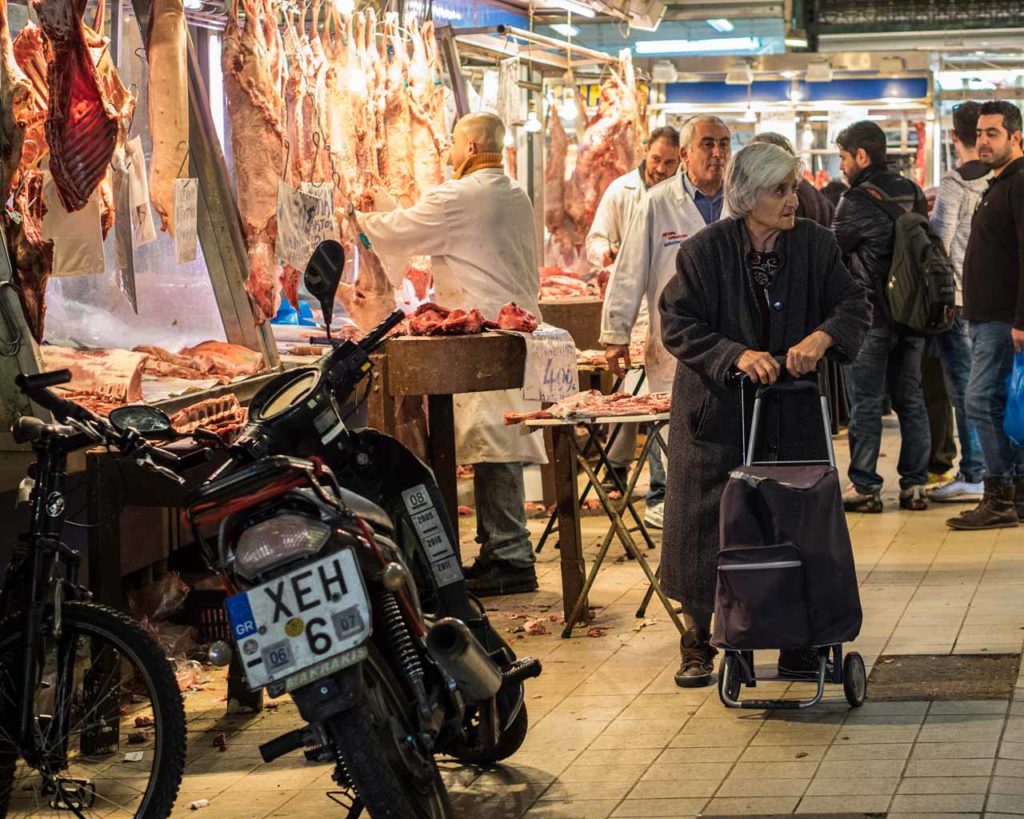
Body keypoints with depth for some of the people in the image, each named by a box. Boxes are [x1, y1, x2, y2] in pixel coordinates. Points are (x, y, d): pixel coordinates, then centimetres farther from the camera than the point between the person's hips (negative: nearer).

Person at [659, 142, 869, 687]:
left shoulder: (815, 244, -1)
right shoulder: (704, 251, -9)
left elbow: (854, 304, -2)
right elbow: (679, 325, -11)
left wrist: (821, 337, -23)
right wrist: (737, 355, -24)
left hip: (793, 416, 2)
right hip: (717, 412, -2)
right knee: (705, 529, 3)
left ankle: (799, 642, 16)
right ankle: (697, 647, 17)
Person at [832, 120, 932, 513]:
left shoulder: (856, 201, -14)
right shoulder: (912, 193, 6)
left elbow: (831, 249, -4)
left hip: (871, 315, -6)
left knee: (865, 403, 0)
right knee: (910, 399, 11)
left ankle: (865, 488, 2)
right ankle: (915, 484, 13)